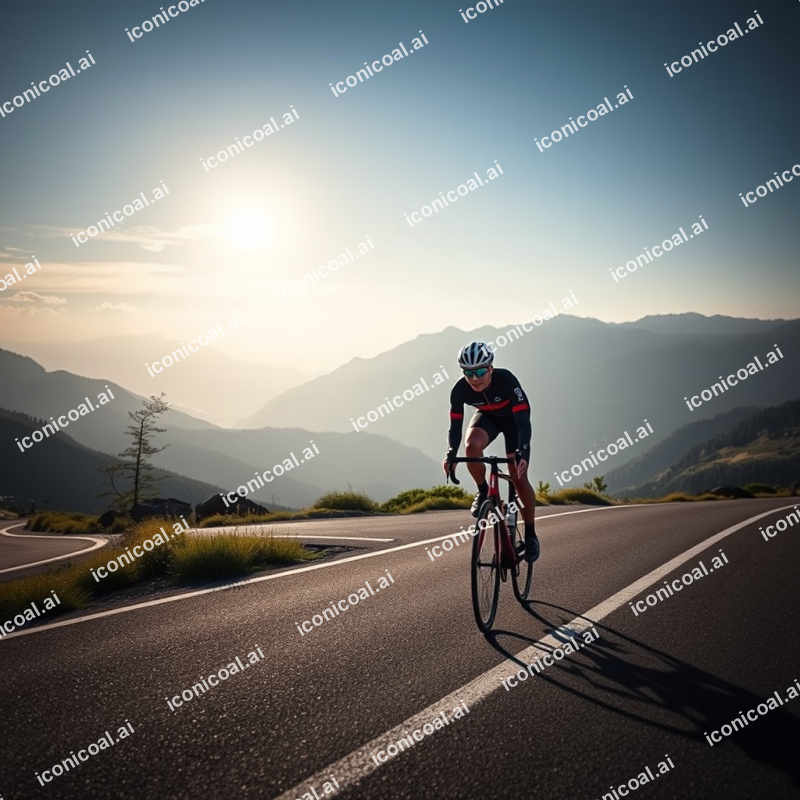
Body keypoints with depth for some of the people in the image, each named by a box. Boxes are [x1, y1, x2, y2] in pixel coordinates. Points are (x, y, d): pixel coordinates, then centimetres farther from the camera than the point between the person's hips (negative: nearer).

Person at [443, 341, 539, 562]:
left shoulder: (506, 380, -37)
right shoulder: (460, 389, -28)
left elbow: (523, 421, -38)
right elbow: (455, 426, -23)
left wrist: (523, 454, -53)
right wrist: (451, 454, -41)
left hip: (513, 419, -2)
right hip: (487, 417, 2)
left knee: (519, 478, -12)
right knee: (472, 445, -33)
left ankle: (530, 535, 6)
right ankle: (483, 492, -5)